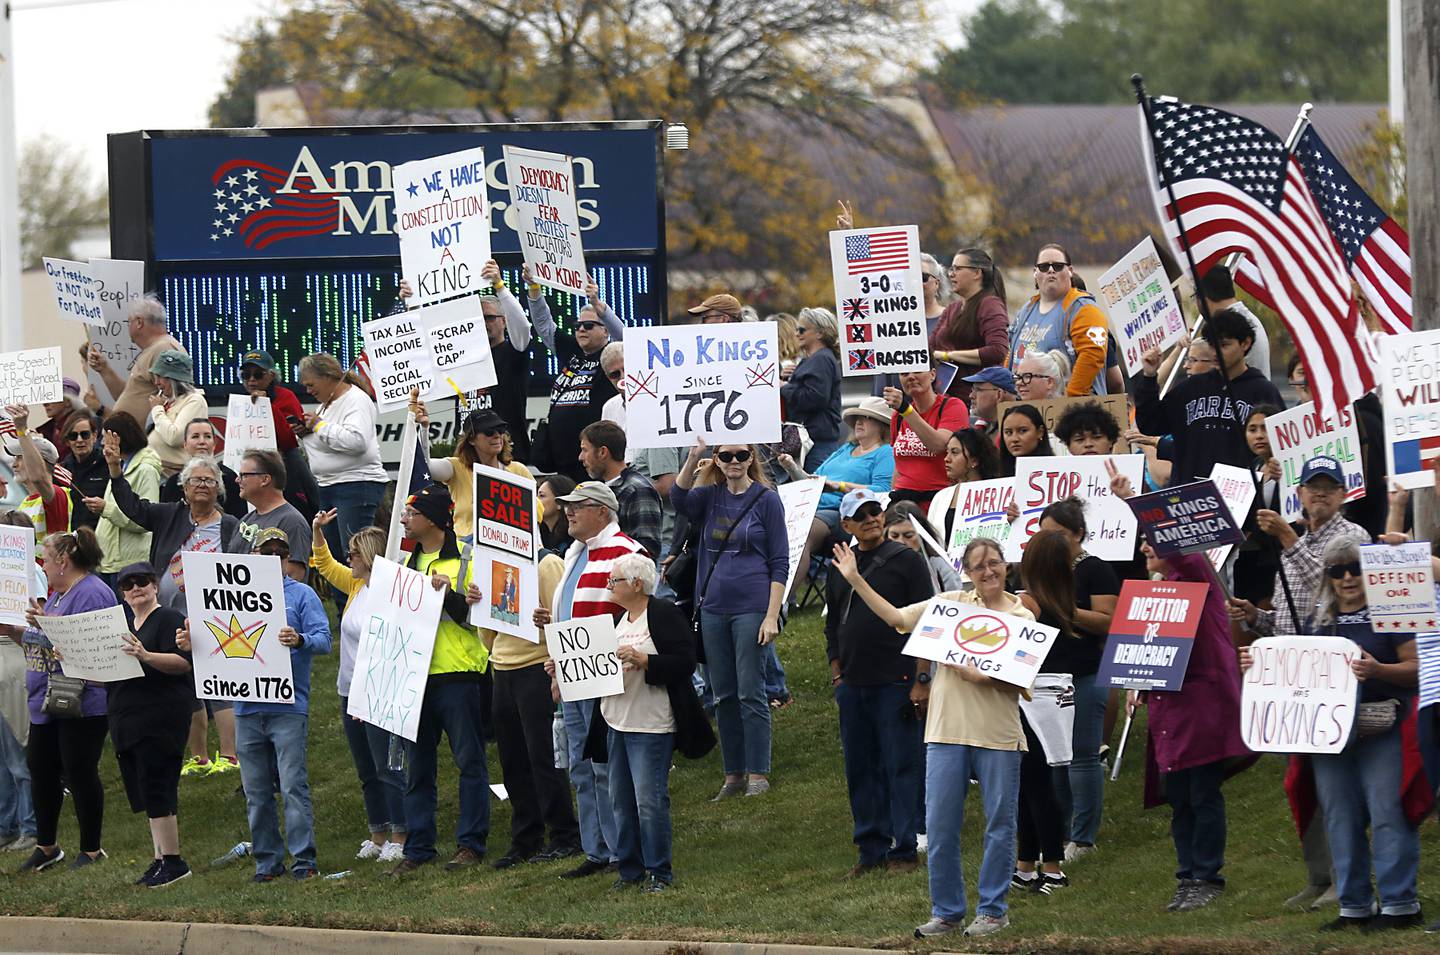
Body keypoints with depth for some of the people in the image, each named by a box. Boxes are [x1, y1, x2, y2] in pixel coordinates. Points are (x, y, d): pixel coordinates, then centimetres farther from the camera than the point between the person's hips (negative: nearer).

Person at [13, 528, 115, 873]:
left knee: (79, 773, -2)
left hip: (81, 703, -10)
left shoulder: (92, 594, -15)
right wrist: (15, 632, 8)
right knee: (41, 769, 13)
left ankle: (91, 850, 8)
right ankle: (46, 847, 24)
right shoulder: (58, 594, 18)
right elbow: (43, 645, 22)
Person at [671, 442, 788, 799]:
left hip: (751, 608, -5)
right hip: (713, 609, 5)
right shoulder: (711, 496, 9)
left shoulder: (766, 500, -2)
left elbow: (780, 563, -4)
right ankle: (733, 775, 14)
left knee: (750, 694, -5)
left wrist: (772, 616, -11)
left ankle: (758, 775, 0)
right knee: (724, 696, 8)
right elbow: (680, 500, -12)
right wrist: (692, 459, -25)